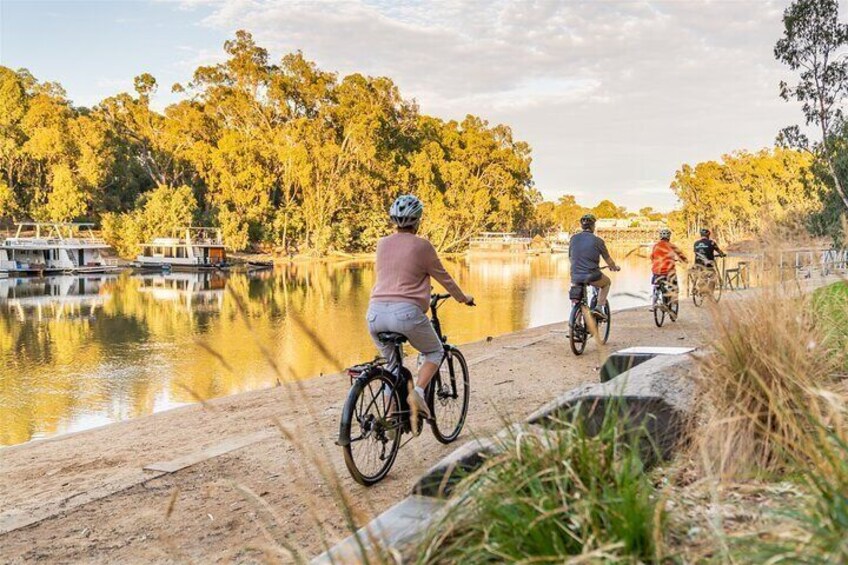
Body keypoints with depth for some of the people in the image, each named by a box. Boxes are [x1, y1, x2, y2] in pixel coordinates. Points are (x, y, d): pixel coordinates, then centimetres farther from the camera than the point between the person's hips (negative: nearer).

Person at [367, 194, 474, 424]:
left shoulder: (382, 244, 13)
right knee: (435, 353, 19)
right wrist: (463, 298, 27)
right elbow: (443, 277, 9)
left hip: (376, 313, 5)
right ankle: (417, 392, -5)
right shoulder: (421, 245, -1)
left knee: (392, 364, 23)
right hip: (406, 312, -5)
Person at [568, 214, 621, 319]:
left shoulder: (573, 238, 5)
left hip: (576, 277, 3)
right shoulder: (598, 241, -3)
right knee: (607, 282, 29)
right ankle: (599, 307, 15)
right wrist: (615, 267, 28)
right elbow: (608, 261, 6)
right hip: (592, 276, -3)